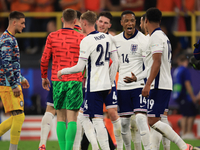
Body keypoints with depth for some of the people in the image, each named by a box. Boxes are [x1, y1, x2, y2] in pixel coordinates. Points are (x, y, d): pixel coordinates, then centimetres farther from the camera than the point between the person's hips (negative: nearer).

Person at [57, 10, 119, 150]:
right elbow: (115, 62, 12)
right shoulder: (107, 38, 9)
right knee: (84, 115, 17)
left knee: (97, 119, -7)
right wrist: (110, 82, 20)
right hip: (105, 85, 8)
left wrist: (62, 71, 2)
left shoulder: (86, 41, -14)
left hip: (94, 86, -8)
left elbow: (80, 67, -14)